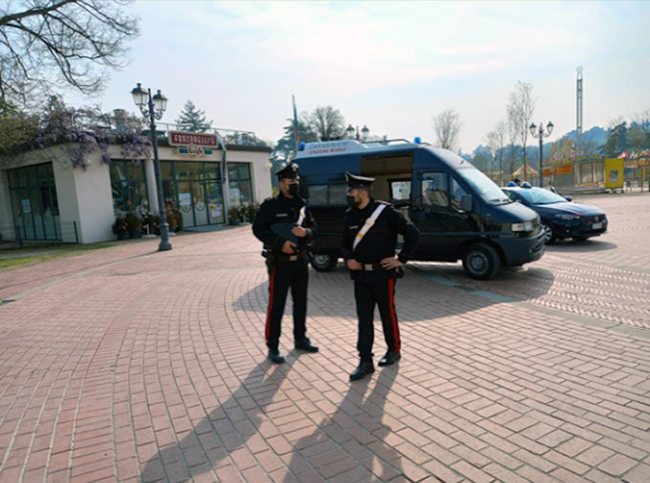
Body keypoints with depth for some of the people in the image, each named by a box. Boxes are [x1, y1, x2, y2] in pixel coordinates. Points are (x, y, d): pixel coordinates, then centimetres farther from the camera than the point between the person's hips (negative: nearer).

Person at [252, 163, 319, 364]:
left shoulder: (302, 204, 7)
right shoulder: (270, 205, -8)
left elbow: (313, 227, 12)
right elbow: (258, 229, -10)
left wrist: (305, 232, -12)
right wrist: (280, 243, -19)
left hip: (301, 261, 6)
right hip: (280, 263, -5)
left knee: (301, 302, 15)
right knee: (276, 306, -1)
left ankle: (300, 339, 31)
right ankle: (273, 347, 10)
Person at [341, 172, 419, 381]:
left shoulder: (385, 211, -12)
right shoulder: (350, 215, 5)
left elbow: (412, 233, -9)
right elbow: (344, 242, 17)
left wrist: (401, 259, -10)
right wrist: (348, 259, -2)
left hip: (383, 274, -4)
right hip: (360, 276, 5)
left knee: (387, 314, 10)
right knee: (364, 318, 5)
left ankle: (394, 350, 31)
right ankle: (365, 361, 12)